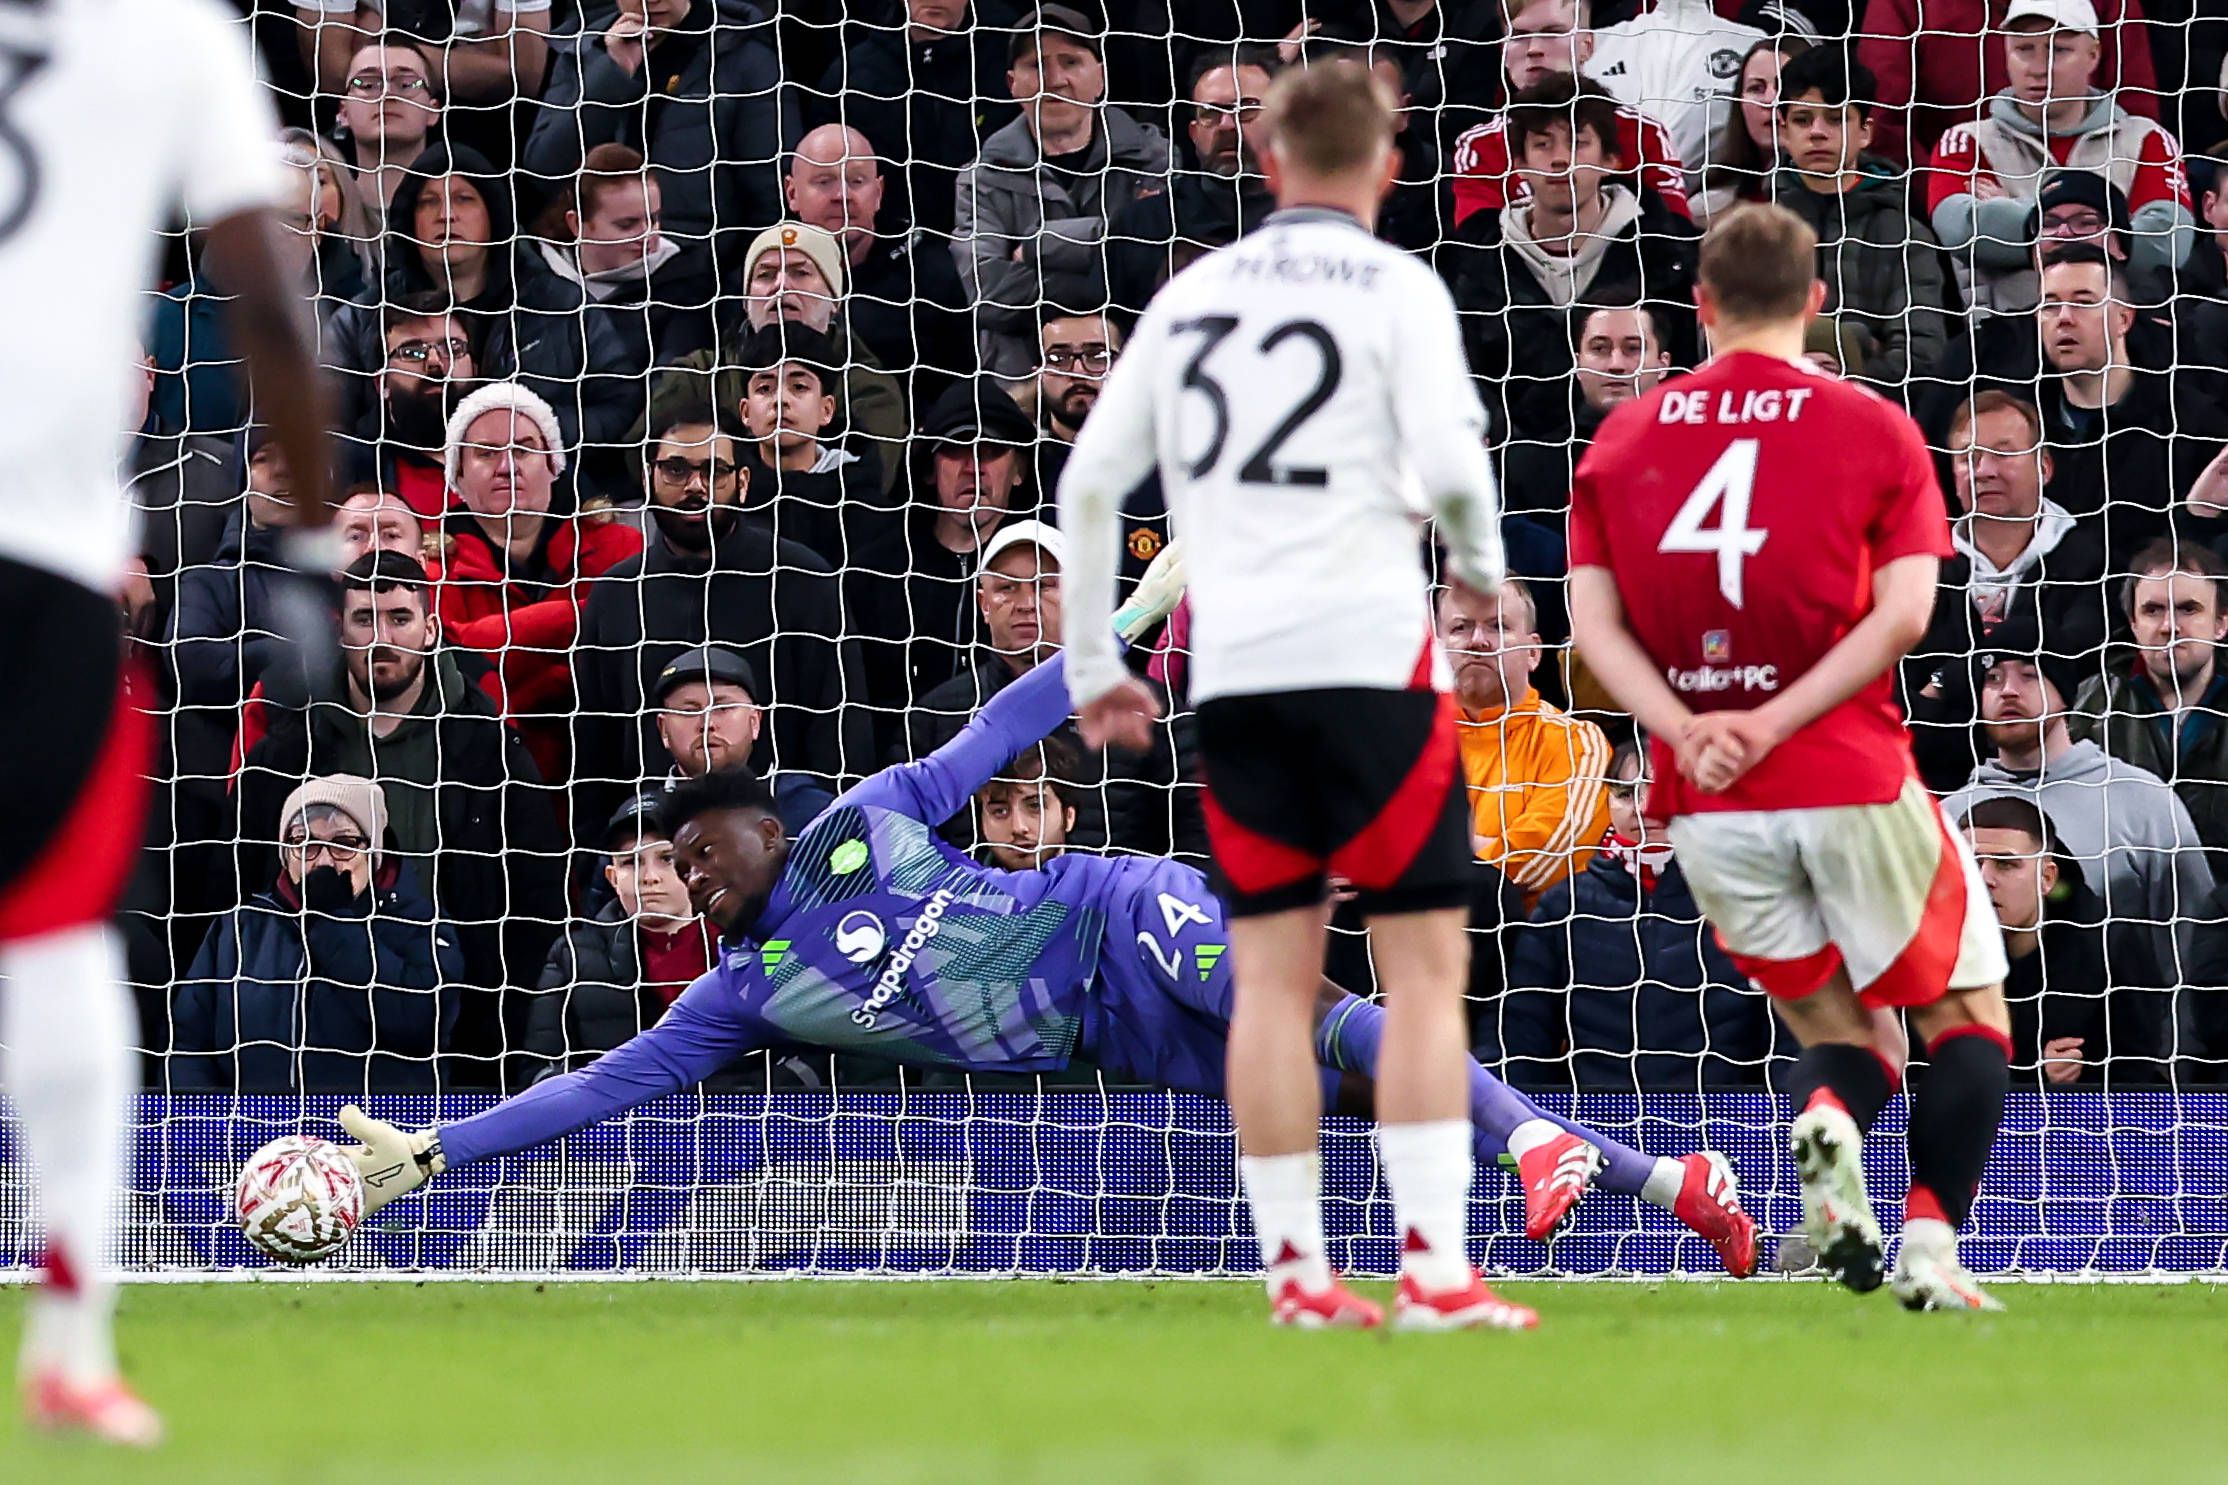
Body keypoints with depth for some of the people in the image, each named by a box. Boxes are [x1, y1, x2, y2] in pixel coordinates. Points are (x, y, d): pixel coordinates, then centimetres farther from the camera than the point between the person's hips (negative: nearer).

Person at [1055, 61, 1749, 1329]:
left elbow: (1092, 480, 11)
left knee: (1273, 974, 7)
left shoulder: (1193, 296, 12)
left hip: (1231, 669, 4)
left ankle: (1297, 1270, 4)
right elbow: (1451, 464, -12)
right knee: (1427, 960, -1)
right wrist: (1481, 558, 10)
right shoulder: (1397, 288, -1)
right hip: (1369, 652, -4)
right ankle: (1434, 1267, -10)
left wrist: (1095, 667, 19)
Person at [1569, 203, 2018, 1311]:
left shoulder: (1623, 438, 9)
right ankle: (1931, 1242, -9)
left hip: (1705, 807, 3)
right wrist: (1776, 723, -12)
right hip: (1851, 783, -3)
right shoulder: (1873, 430, 1)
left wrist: (1690, 732, -9)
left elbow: (1593, 620, 0)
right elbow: (1901, 611, -10)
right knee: (1965, 1014, 13)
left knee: (1840, 1032, 17)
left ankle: (1826, 1121, -19)